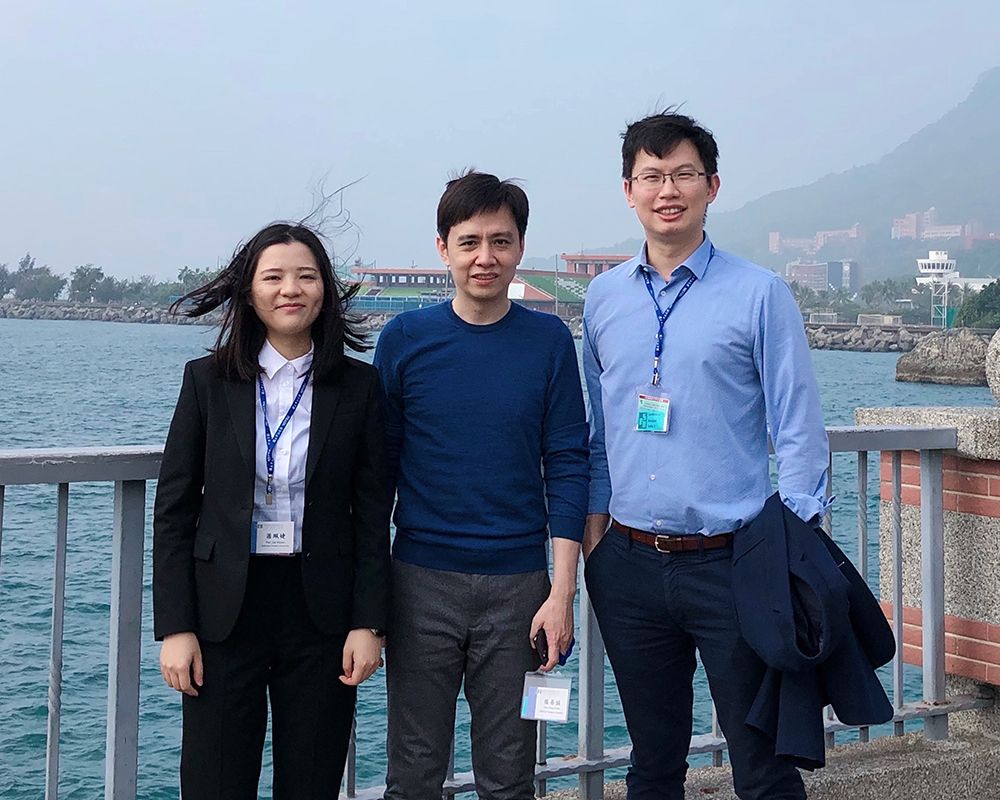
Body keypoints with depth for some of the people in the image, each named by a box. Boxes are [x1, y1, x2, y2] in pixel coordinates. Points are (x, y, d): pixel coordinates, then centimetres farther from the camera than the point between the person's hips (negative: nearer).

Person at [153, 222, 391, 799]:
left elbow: (372, 515, 2)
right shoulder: (207, 381, 2)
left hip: (321, 612, 0)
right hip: (224, 611, 0)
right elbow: (173, 509, 1)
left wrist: (368, 622, -4)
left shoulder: (360, 387, 2)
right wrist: (175, 626, -5)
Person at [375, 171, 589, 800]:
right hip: (421, 582, 0)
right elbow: (380, 466, 5)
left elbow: (567, 468, -1)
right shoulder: (405, 338, 0)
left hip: (519, 583, 0)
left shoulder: (550, 341, 0)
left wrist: (562, 592, -7)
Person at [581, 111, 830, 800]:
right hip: (629, 564, 4)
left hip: (733, 563, -3)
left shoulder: (760, 294, -4)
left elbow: (799, 434, -5)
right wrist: (593, 527, 9)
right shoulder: (604, 297, 8)